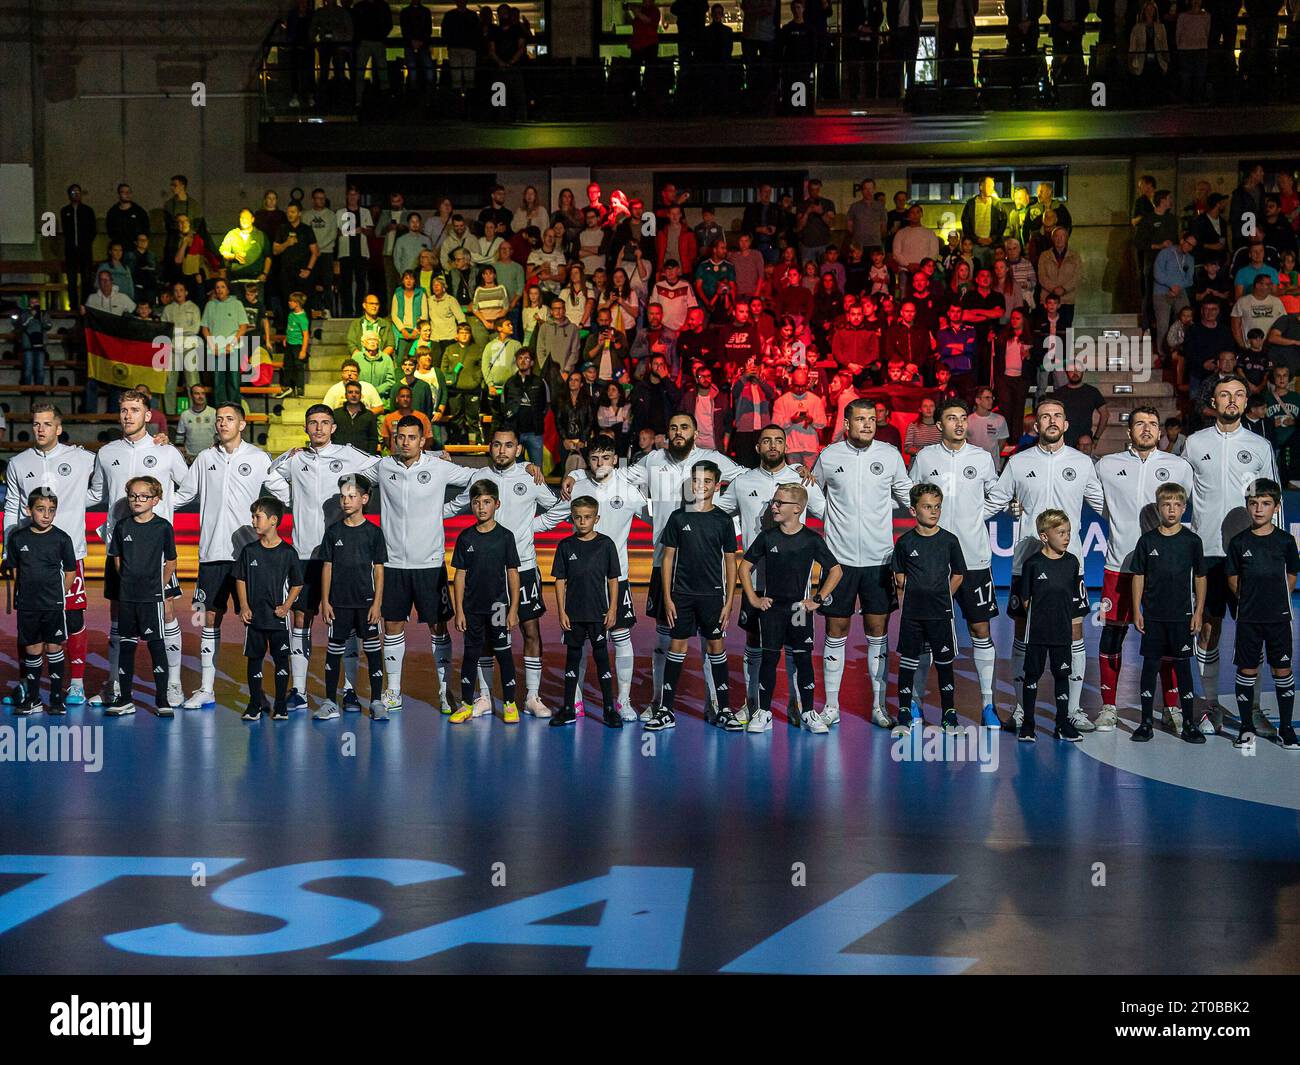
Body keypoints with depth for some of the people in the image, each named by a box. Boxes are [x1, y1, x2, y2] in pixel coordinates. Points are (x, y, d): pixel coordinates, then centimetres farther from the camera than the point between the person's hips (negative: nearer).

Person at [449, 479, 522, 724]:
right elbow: (460, 575, 3)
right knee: (471, 654, 7)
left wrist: (513, 608, -4)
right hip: (472, 607, 1)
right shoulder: (465, 538, 1)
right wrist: (459, 610, -1)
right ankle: (467, 704, 15)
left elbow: (513, 574, 0)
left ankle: (509, 704, 11)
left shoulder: (505, 536, -2)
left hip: (498, 605, -1)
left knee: (503, 653, 3)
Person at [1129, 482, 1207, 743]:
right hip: (1153, 615, 0)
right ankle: (1146, 722, 12)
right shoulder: (1147, 540, 1)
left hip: (1181, 615, 0)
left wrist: (1198, 611, 0)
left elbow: (1200, 577, 5)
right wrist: (1137, 611, 0)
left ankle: (1189, 724, 10)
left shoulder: (1191, 541, 0)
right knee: (1150, 664, 4)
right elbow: (1138, 576, 4)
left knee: (1182, 666, 3)